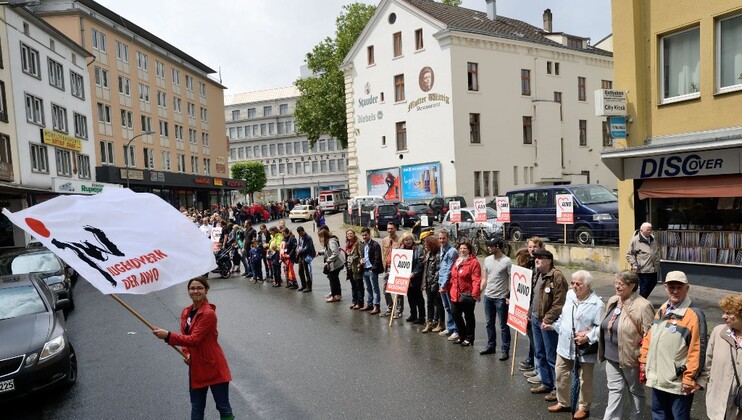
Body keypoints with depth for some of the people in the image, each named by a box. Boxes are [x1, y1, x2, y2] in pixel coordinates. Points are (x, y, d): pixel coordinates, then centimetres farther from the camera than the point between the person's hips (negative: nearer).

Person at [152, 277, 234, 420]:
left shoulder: (209, 313, -20)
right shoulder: (186, 313, 5)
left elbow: (194, 339, -24)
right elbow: (185, 336, 13)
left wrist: (168, 336, -28)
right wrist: (187, 354, -6)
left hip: (213, 366, -7)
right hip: (196, 366, 8)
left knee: (223, 407, 7)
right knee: (196, 407, 19)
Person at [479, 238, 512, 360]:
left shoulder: (507, 261, -13)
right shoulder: (487, 260, 5)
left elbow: (511, 280, -12)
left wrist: (510, 296, -17)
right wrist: (479, 292, 11)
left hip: (501, 298, -6)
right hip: (488, 296, 6)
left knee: (503, 325, 4)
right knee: (490, 323, 16)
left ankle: (505, 350, 13)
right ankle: (491, 346, 28)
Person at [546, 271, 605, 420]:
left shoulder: (597, 304, -18)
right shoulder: (569, 294, 2)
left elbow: (601, 328, -19)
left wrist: (588, 337, -27)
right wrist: (554, 325, 9)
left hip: (585, 349, -6)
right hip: (565, 345, 6)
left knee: (585, 380, 12)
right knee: (561, 375, 17)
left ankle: (584, 408, 32)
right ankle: (563, 403, 37)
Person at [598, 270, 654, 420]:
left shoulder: (642, 306, -18)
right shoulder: (612, 301, 5)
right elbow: (604, 326, 15)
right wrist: (604, 351, 17)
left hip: (631, 357, -6)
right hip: (612, 357, 6)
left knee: (635, 391, 16)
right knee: (614, 390, 11)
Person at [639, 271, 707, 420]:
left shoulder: (694, 315, -17)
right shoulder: (662, 310, 7)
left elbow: (696, 350, -18)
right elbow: (649, 338, 12)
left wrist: (689, 379, -16)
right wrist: (643, 362, 11)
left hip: (678, 382, -7)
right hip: (657, 378, 7)